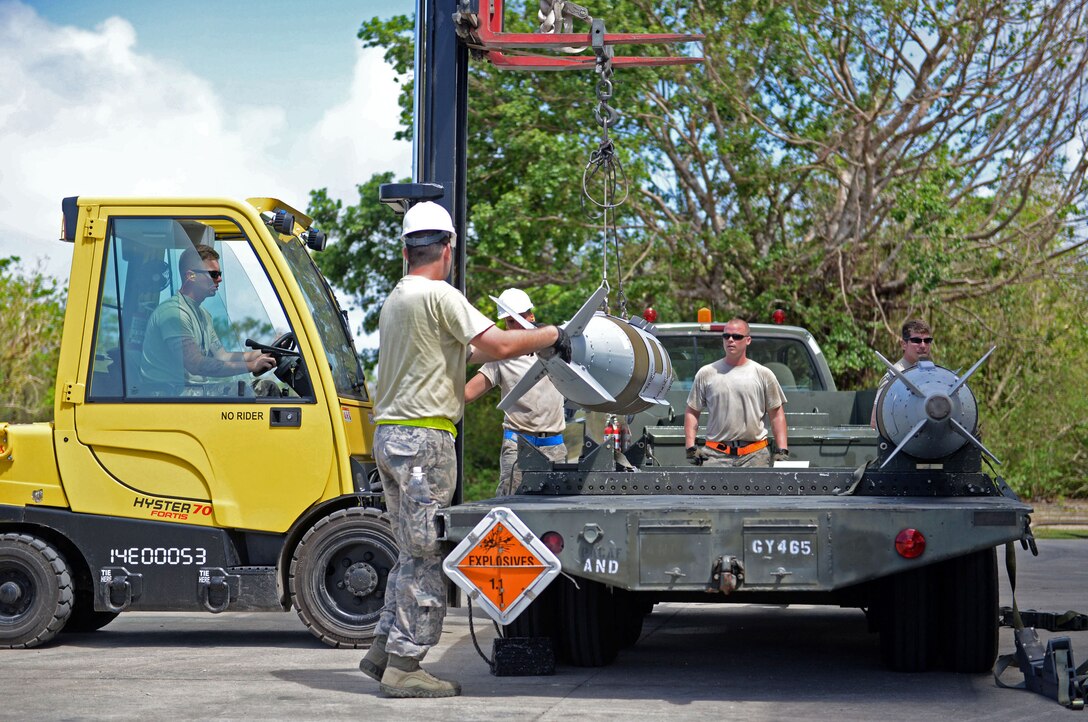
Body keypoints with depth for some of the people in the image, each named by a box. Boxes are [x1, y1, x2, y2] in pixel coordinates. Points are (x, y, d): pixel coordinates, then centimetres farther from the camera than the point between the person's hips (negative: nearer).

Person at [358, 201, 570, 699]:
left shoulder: (395, 299, 17)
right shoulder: (438, 296, -11)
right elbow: (499, 345, -17)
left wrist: (527, 345, 24)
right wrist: (550, 335, -1)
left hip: (389, 434, 9)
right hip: (424, 437, -9)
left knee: (413, 551, 16)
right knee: (425, 553, -5)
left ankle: (384, 649, 17)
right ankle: (404, 664, -4)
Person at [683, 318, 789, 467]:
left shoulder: (763, 374, 9)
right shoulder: (706, 374, 10)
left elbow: (777, 414, 10)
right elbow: (691, 411, 13)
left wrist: (782, 450, 1)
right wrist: (690, 447, 1)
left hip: (755, 455, 0)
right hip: (716, 455, 0)